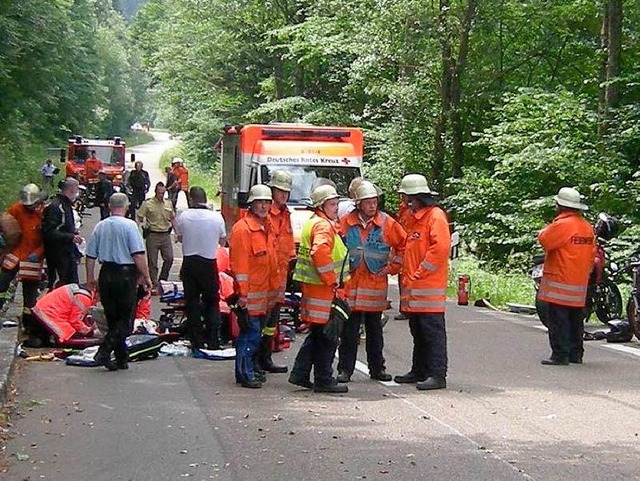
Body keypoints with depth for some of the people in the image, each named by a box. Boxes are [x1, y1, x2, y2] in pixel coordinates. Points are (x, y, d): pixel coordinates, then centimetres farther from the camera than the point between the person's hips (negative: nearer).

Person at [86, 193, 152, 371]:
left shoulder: (99, 226, 6)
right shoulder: (129, 225, -9)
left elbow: (90, 256, 9)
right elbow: (138, 255, -14)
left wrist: (90, 278, 19)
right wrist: (145, 276, -5)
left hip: (106, 274, 5)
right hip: (125, 274, -5)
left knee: (112, 318, 13)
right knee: (125, 319, 1)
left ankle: (122, 358, 16)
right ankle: (104, 352, -13)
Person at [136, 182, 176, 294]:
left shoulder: (168, 203, 9)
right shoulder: (147, 204, -5)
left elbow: (172, 218, 20)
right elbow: (138, 218, -4)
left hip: (166, 235, 4)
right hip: (153, 235, -4)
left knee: (169, 258, -2)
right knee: (152, 262, 1)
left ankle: (162, 279, 18)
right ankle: (154, 285, 8)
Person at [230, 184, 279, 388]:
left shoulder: (266, 228, 16)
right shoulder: (243, 228, -12)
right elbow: (239, 263, -16)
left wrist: (274, 288, 19)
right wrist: (243, 293, -19)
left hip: (265, 291, 9)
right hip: (250, 291, -9)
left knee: (257, 331, 14)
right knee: (250, 332, -7)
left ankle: (250, 369, 22)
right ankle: (245, 374, -2)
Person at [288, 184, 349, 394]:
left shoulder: (313, 223, 18)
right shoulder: (323, 226, -15)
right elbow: (320, 252, -32)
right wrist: (332, 280, -23)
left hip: (314, 288, 10)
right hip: (324, 289, -10)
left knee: (317, 334, 17)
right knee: (327, 337, -3)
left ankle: (300, 374, 20)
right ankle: (324, 380, 2)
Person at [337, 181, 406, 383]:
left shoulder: (386, 223, 1)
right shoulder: (346, 223, 1)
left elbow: (403, 245, 8)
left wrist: (392, 267, 3)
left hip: (376, 284, 1)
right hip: (351, 284, -1)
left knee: (375, 330, 10)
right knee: (349, 331, 1)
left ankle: (377, 368, 19)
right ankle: (345, 370, 6)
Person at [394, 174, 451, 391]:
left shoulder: (436, 216, -10)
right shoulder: (416, 218, 20)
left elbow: (440, 247, -21)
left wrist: (420, 273, -17)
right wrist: (407, 275, 15)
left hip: (428, 287, -10)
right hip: (414, 288, 10)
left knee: (433, 332, -8)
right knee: (418, 332, 15)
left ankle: (437, 375, -7)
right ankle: (419, 371, 22)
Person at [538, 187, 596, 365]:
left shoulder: (562, 224, -16)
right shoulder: (588, 227, 11)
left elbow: (544, 240, -14)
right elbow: (592, 255, 15)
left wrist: (549, 227, 4)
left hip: (560, 283, -8)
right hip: (580, 284, 8)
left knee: (559, 320, -5)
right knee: (576, 321, 14)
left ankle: (560, 355, -7)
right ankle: (576, 354, 18)